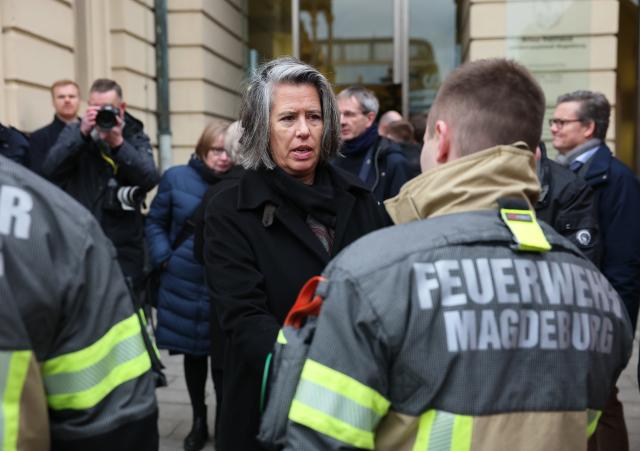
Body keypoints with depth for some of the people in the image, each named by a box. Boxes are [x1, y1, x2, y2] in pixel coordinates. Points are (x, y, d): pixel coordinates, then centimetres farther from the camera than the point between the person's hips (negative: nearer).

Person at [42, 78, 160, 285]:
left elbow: (150, 180, -12)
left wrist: (118, 143, -22)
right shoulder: (74, 131, 4)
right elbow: (50, 171, -11)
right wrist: (82, 133, -20)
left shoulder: (136, 137, 3)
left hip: (124, 248, 0)